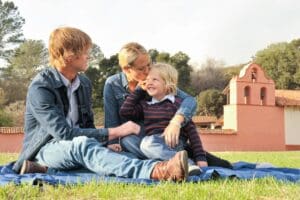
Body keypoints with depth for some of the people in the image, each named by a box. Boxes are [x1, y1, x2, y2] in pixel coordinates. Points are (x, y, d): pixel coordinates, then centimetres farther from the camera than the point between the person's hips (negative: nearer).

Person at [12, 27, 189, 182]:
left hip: (76, 148, 9)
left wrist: (105, 143, -11)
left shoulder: (84, 83, 6)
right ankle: (154, 171, -60)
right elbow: (63, 133, -25)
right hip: (47, 148, -8)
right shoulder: (40, 88, -17)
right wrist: (114, 132, -24)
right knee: (82, 144, -38)